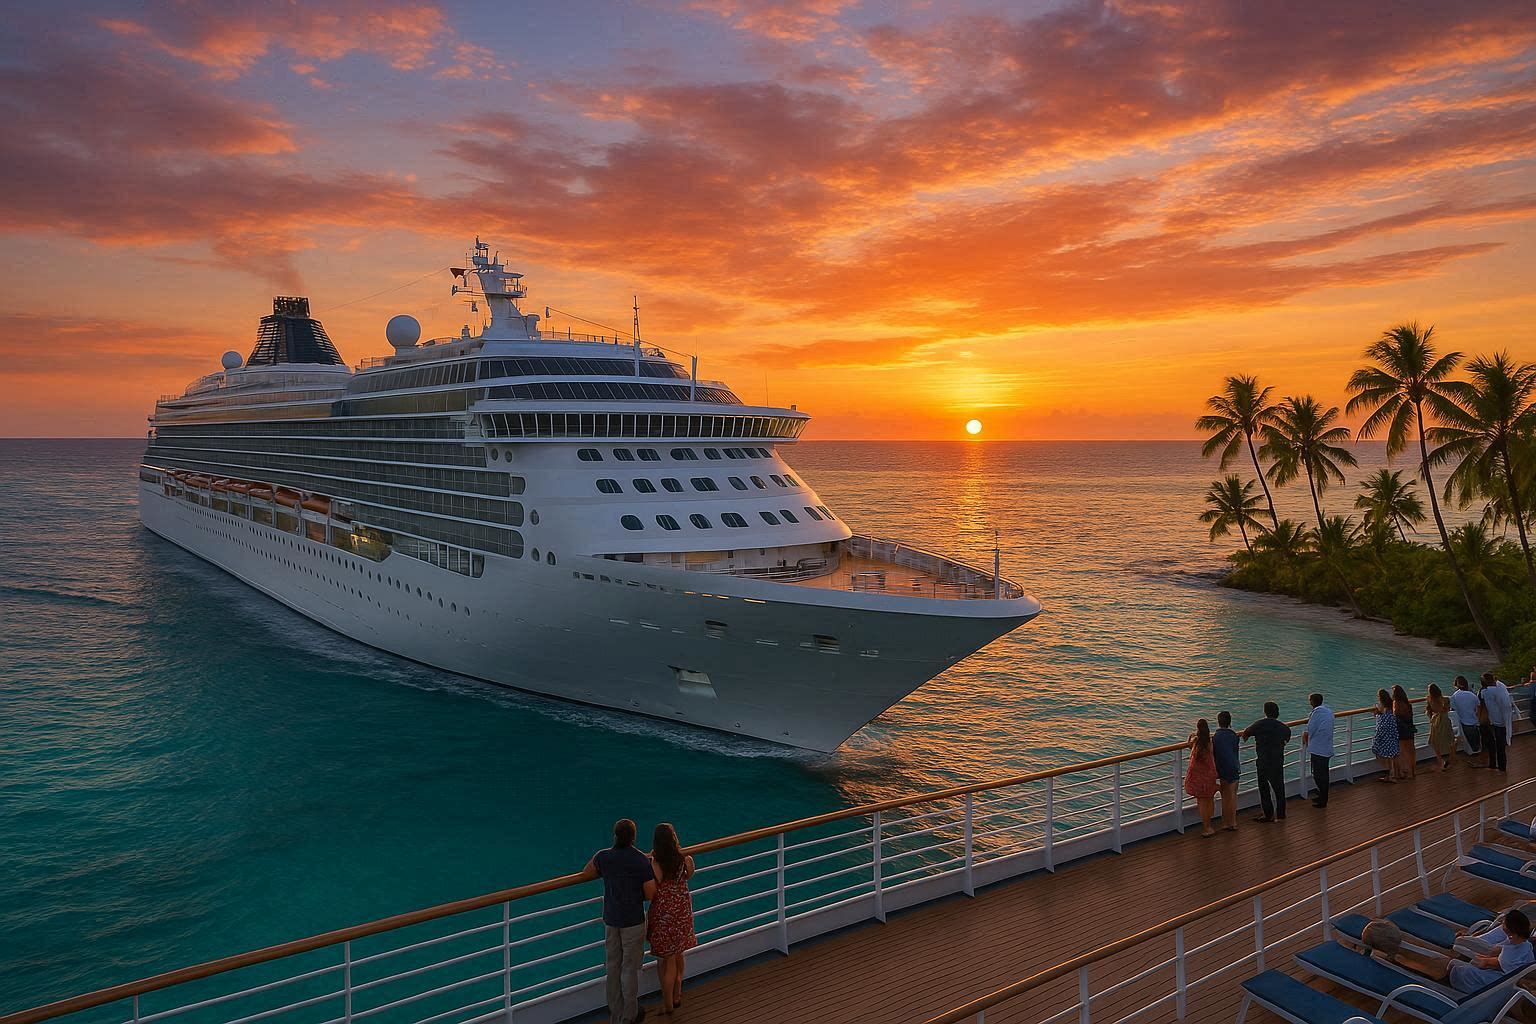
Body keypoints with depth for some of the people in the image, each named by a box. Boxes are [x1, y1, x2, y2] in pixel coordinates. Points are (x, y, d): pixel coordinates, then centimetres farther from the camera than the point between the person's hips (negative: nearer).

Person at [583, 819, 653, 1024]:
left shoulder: (603, 856, -7)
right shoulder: (642, 860, -17)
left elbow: (586, 873, 11)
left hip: (610, 919, 4)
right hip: (633, 921, -3)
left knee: (613, 966, 17)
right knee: (630, 968, 9)